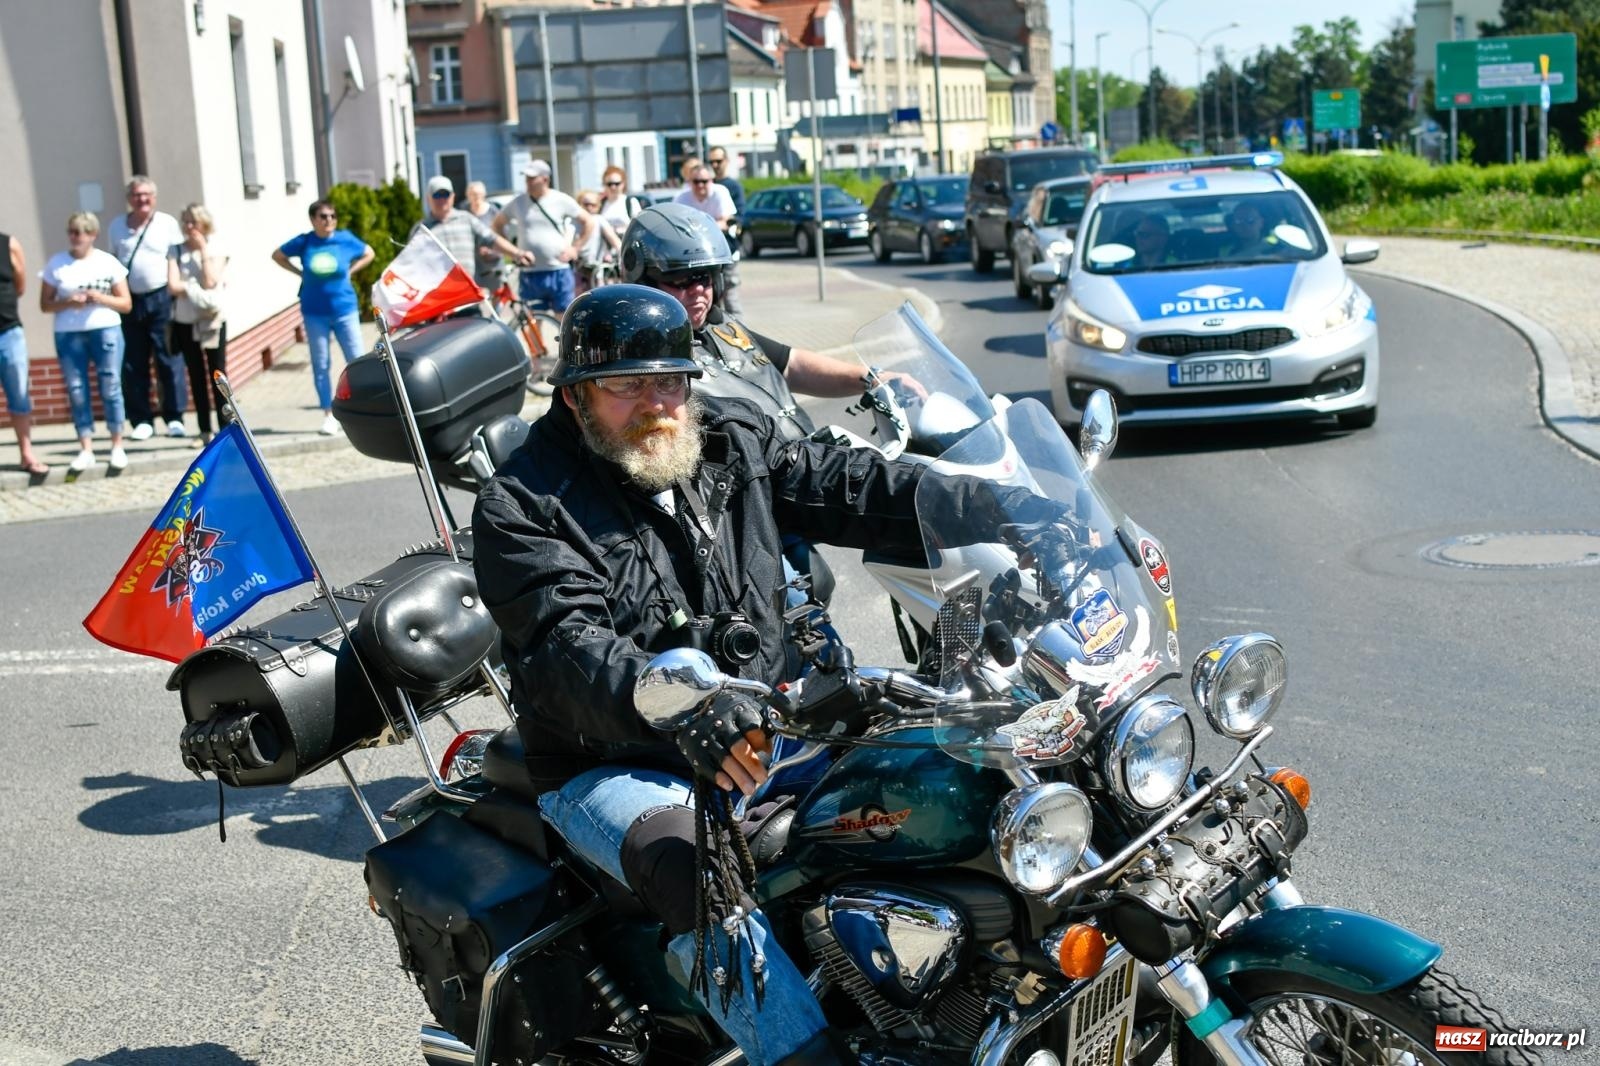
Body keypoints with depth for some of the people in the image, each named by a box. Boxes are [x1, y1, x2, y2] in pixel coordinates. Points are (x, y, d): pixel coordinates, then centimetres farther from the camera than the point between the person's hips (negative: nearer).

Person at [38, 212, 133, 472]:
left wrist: (100, 298, -12)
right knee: (76, 391, -1)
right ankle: (86, 450, 2)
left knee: (110, 388, -2)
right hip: (68, 334, 1)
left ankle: (117, 446, 6)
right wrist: (68, 302, -12)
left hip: (106, 330, -1)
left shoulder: (109, 262, 4)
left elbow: (126, 304, 5)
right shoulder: (56, 264, 6)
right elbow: (45, 304, 6)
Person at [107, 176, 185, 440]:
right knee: (133, 364, 4)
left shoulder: (167, 223, 1)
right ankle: (141, 420, 11)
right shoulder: (116, 227, 11)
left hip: (161, 299, -3)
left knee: (169, 360, -2)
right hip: (129, 301, 3)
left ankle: (174, 418, 4)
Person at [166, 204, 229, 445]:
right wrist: (197, 291, -14)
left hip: (212, 319, -3)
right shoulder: (176, 250, 5)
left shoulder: (216, 248, 0)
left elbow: (210, 281, -13)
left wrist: (203, 249, -10)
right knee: (197, 378, 7)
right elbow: (173, 285, -6)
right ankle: (205, 432, 13)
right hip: (185, 321, 3)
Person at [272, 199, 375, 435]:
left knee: (357, 360, -1)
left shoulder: (345, 239, -5)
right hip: (315, 313, 1)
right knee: (320, 365, 5)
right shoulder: (304, 242, -4)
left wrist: (349, 271, 1)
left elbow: (368, 254, 12)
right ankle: (329, 415, 13)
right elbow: (278, 256, 13)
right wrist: (301, 273, 2)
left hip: (345, 310, -1)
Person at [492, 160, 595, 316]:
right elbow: (498, 223, 18)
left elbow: (588, 221, 5)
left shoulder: (561, 200, -1)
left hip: (559, 271, -2)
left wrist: (575, 248, -2)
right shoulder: (519, 202, 5)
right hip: (529, 273, 2)